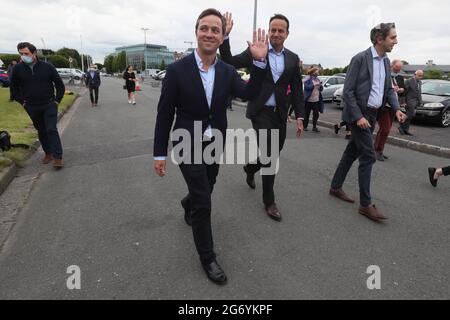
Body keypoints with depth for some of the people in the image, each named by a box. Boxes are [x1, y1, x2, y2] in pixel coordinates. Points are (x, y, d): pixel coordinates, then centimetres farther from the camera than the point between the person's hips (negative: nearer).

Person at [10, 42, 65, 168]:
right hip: (32, 108, 3)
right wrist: (23, 102, 6)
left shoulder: (47, 67, -6)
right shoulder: (17, 69, -1)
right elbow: (14, 88, 12)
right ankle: (48, 153, 24)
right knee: (41, 131, 11)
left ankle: (58, 158, -10)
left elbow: (60, 84, 2)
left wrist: (57, 100, -2)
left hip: (49, 105, -3)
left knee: (51, 130, -11)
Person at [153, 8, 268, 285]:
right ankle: (208, 257, 17)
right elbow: (165, 114, -9)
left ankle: (188, 205, 59)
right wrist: (160, 153, -9)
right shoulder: (178, 70, -12)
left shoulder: (228, 71, 0)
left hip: (216, 145, 5)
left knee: (204, 192, 23)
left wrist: (259, 61, -27)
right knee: (203, 202, -4)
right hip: (189, 146, -4)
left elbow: (249, 95, -15)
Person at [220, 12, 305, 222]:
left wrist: (300, 117, 1)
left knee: (274, 153, 13)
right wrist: (225, 36, -15)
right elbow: (229, 63, -4)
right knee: (268, 155, -9)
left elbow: (297, 90, 8)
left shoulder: (293, 59, 8)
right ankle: (269, 201, 8)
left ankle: (250, 168, 47)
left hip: (280, 114, 4)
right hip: (261, 111, -4)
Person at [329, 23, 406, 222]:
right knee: (368, 157, -9)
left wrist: (396, 109, 2)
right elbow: (348, 91, -15)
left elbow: (389, 88, 17)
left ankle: (336, 187, 27)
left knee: (352, 152, 13)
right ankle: (366, 204, 0)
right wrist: (358, 116, -20)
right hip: (359, 114, -8)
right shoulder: (360, 59, -12)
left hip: (372, 115, 8)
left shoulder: (386, 61, 11)